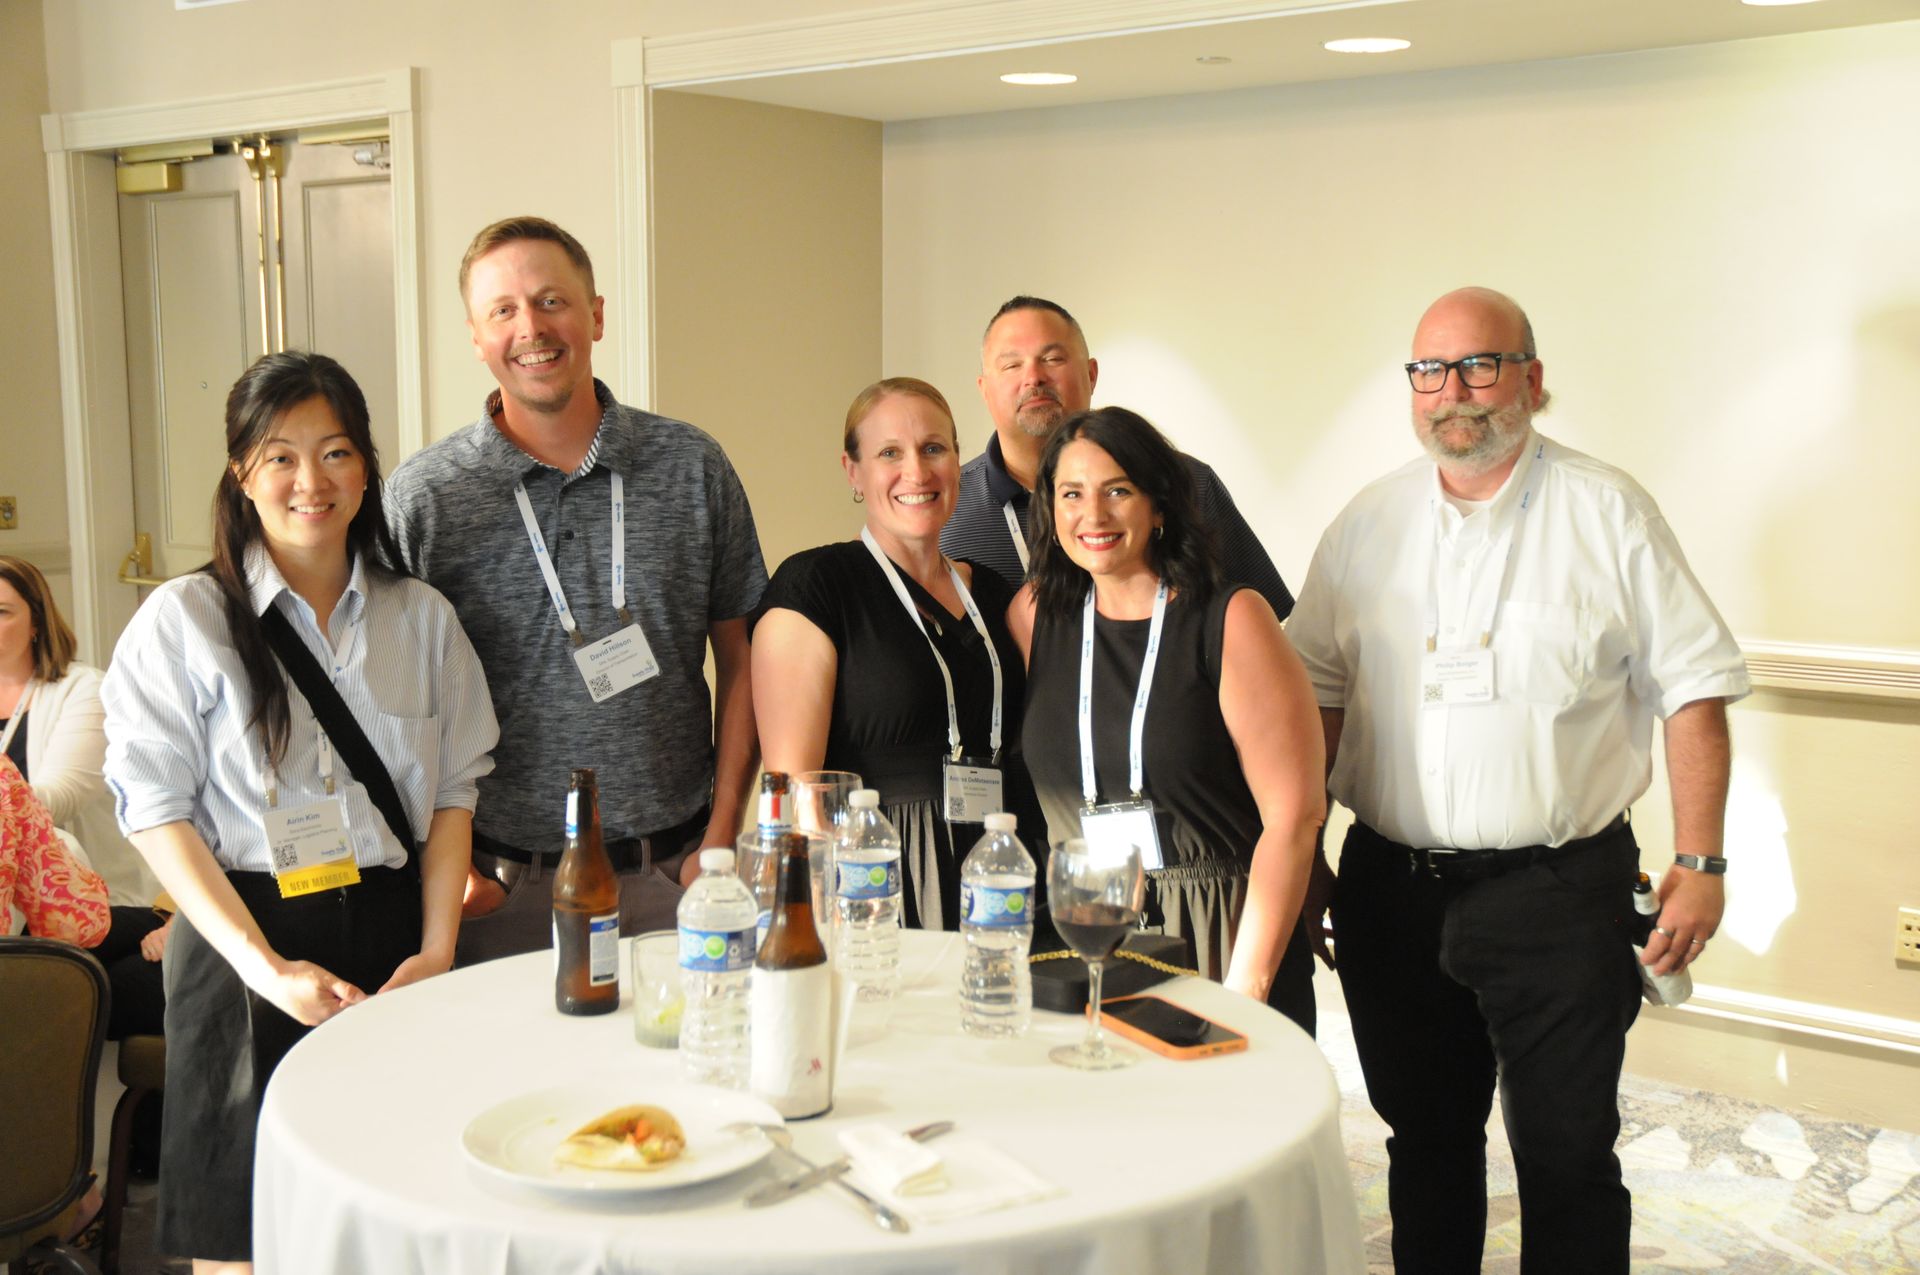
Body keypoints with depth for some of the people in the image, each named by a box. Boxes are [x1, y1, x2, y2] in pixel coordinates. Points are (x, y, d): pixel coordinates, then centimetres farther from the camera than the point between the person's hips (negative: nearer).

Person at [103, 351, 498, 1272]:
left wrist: (438, 947, -3)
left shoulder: (422, 617, 8)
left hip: (392, 933, 3)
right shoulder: (183, 621, -2)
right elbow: (157, 813, -6)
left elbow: (453, 790, 9)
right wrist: (263, 966, -14)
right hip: (244, 953, -2)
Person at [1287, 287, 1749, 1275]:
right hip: (1393, 888, 3)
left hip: (1560, 895, -3)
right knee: (1425, 1143, 16)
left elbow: (1692, 689, -2)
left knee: (1567, 1156, 4)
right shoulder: (1367, 524, 6)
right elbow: (1316, 693, 9)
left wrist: (1699, 864, -7)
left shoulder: (1607, 513, -3)